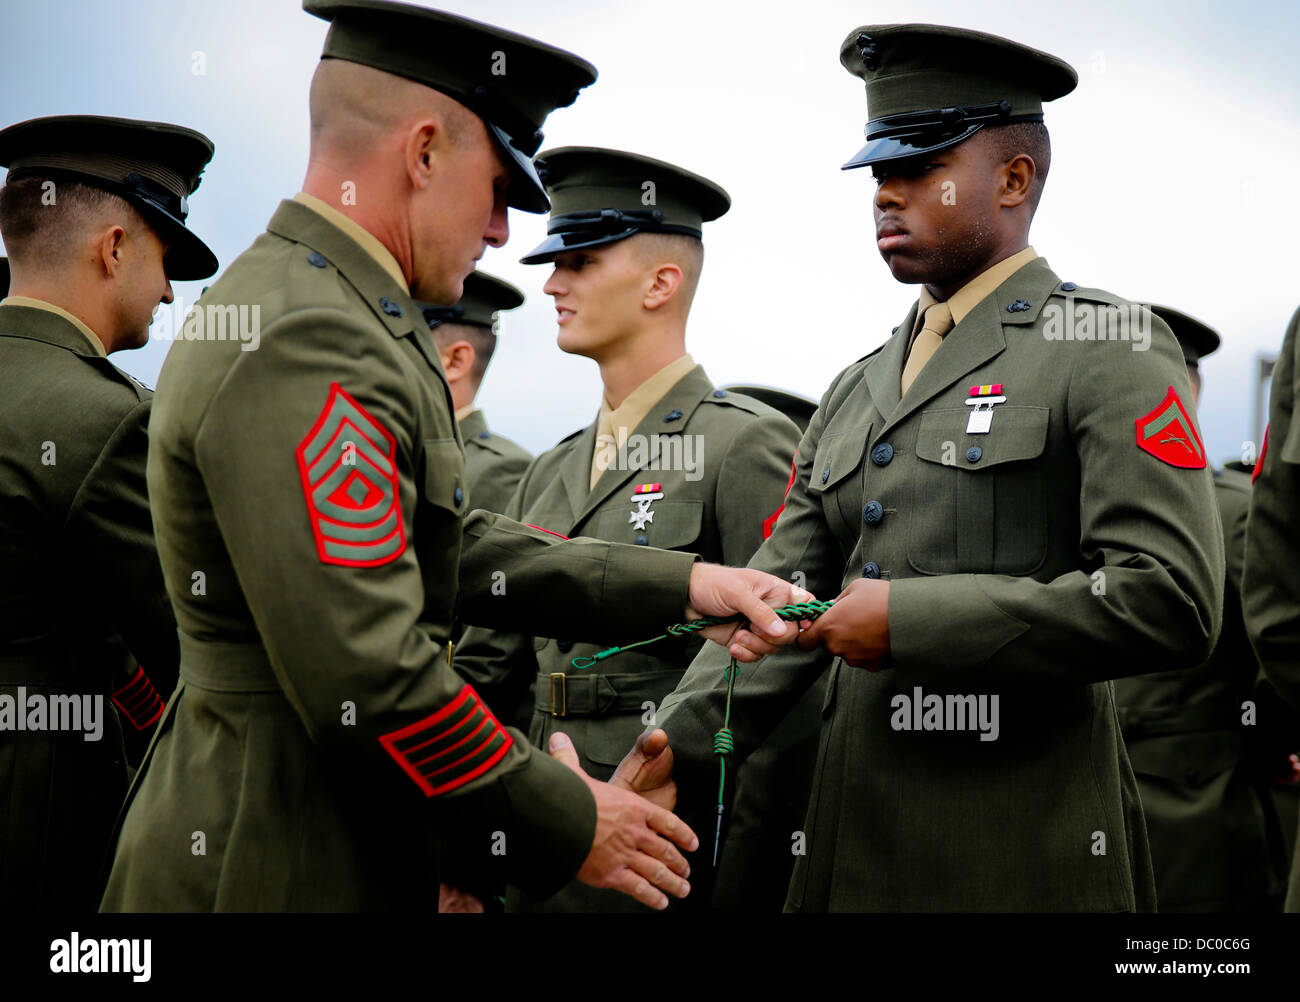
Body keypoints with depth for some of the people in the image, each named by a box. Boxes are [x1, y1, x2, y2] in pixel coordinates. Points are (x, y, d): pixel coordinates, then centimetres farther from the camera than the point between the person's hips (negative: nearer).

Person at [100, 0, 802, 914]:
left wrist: (683, 586, 7)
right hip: (279, 873, -10)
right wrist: (569, 827, -15)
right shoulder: (302, 344, -22)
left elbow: (455, 549, 13)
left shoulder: (324, 318, 12)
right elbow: (371, 680, -27)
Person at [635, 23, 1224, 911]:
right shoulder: (856, 395, 16)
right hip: (854, 845, 6)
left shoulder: (1108, 351, -4)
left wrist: (914, 618, -15)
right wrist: (678, 747, -7)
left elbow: (1173, 602, -15)